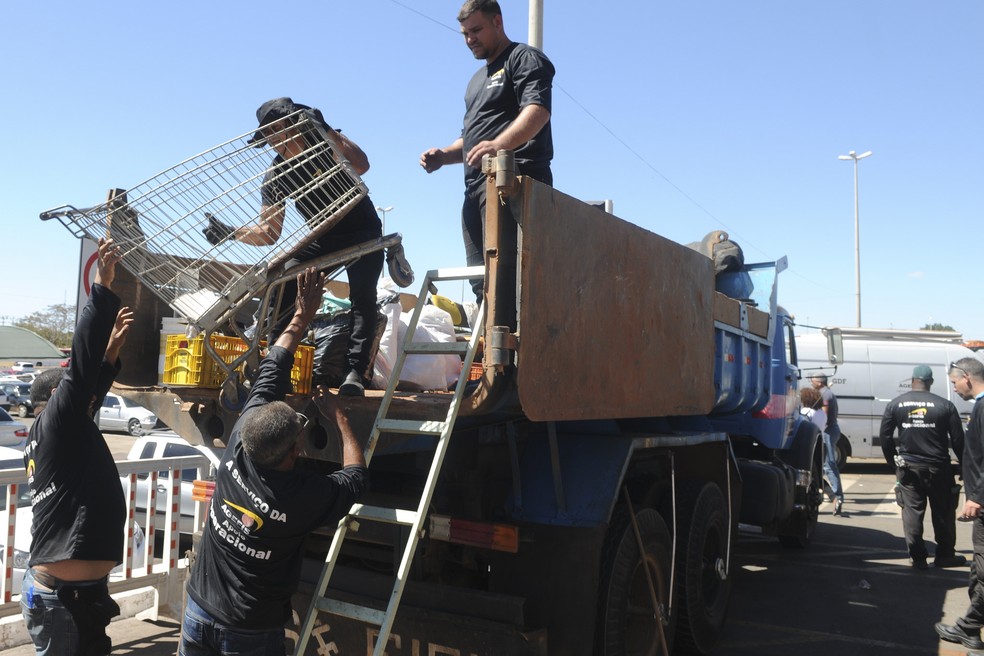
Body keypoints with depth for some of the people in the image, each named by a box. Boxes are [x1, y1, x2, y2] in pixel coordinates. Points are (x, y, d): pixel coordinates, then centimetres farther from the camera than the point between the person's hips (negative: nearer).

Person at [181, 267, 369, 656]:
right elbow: (356, 476, -5)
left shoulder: (237, 450, -18)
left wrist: (302, 317, 1)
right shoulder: (309, 496, -28)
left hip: (198, 613, 4)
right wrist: (339, 417, 0)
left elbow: (270, 372, -7)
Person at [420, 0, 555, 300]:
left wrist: (499, 144, -35)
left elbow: (538, 110, -16)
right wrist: (443, 155, 11)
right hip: (476, 186, 9)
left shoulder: (525, 58, 3)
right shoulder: (477, 80, 31)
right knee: (481, 278, 2)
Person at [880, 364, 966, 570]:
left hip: (908, 466, 1)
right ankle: (945, 555, 22)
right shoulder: (945, 405, -6)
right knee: (943, 513, 13)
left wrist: (893, 461, 12)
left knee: (912, 511, 7)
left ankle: (917, 557, 10)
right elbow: (958, 440, -4)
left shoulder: (895, 404, -1)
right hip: (937, 467, -1)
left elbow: (884, 436, 0)